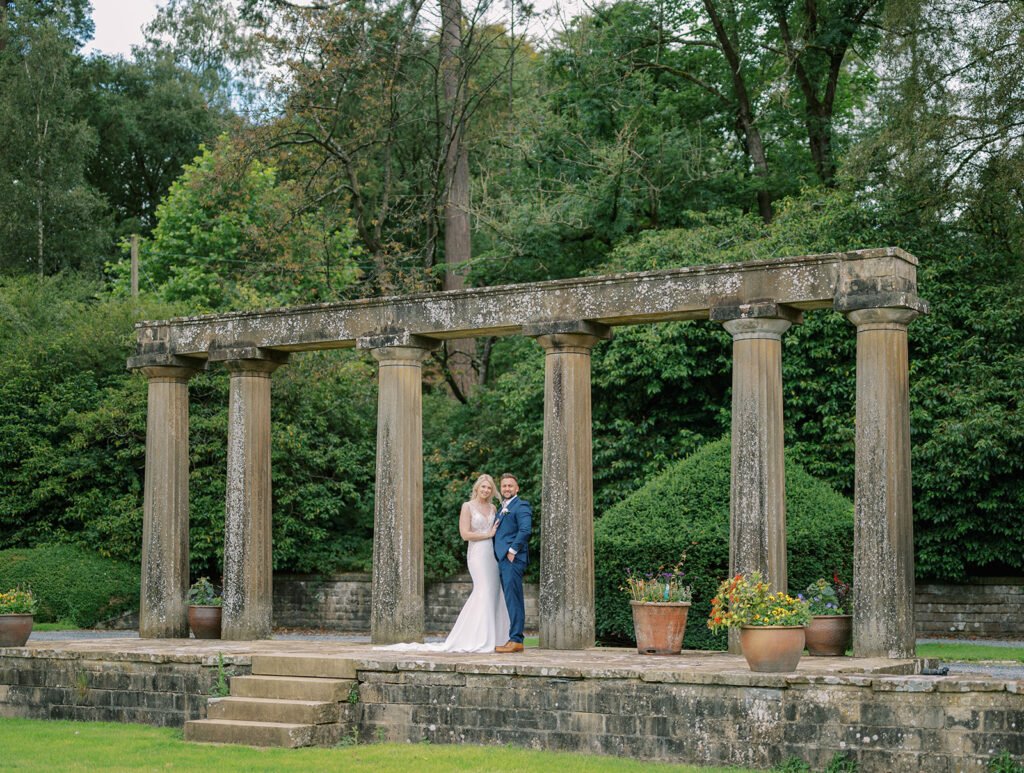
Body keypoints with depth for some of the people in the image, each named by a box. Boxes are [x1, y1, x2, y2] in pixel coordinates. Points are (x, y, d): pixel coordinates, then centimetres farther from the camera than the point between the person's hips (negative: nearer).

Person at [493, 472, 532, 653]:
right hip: (502, 560, 9)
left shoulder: (521, 506, -5)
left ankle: (516, 640, -13)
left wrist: (513, 550, -18)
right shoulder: (502, 509, 24)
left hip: (513, 559, -9)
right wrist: (498, 555, 14)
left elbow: (525, 530, -17)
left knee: (513, 599, -12)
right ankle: (514, 639, 12)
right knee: (511, 600, 10)